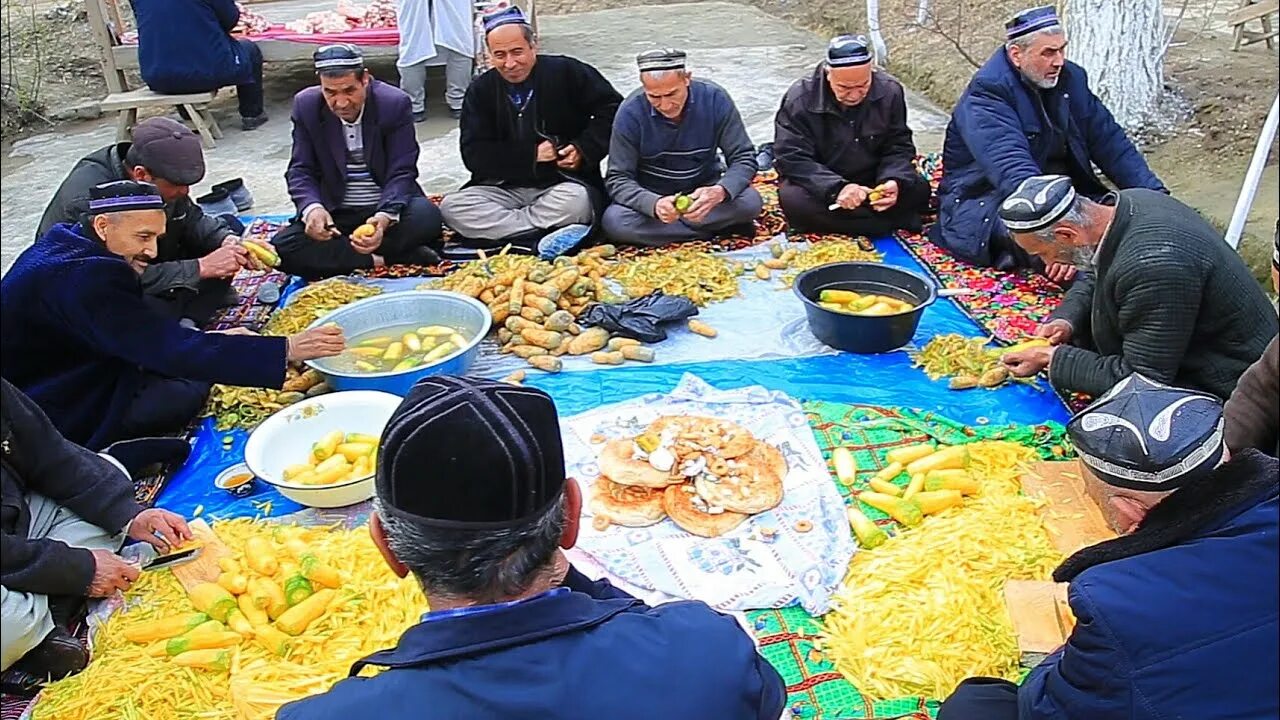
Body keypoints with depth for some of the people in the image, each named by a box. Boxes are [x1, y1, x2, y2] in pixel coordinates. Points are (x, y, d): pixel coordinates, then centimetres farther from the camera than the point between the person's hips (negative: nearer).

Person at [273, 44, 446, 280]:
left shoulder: (395, 103, -11)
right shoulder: (306, 105, -4)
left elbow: (402, 173, -13)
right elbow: (300, 170, -3)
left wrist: (385, 217, -34)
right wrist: (312, 207, -27)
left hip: (388, 207, -2)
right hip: (334, 214, 2)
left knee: (427, 216, -34)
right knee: (283, 247, -25)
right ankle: (382, 259, -25)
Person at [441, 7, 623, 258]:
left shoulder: (567, 72, -2)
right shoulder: (481, 90, 5)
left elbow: (612, 108, 3)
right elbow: (474, 155, -1)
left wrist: (585, 150, -11)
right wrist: (531, 154, -11)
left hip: (564, 184, -3)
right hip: (505, 188, 3)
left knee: (576, 200, -38)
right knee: (451, 207, -24)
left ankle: (497, 229, -22)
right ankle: (548, 237, -32)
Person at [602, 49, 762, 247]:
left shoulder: (715, 99, -15)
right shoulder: (630, 113, -17)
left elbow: (744, 158, -12)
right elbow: (618, 179, -16)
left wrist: (720, 192, -35)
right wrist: (654, 204, -37)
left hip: (702, 193, 1)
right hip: (651, 197, 0)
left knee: (750, 201, -28)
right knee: (613, 221, -31)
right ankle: (719, 229, -21)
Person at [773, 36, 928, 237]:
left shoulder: (890, 91, -10)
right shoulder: (800, 99, -19)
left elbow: (899, 147, -2)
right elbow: (791, 158, -22)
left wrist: (893, 180, -26)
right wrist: (836, 188, -36)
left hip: (872, 181, 2)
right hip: (820, 186, -1)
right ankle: (893, 222, -25)